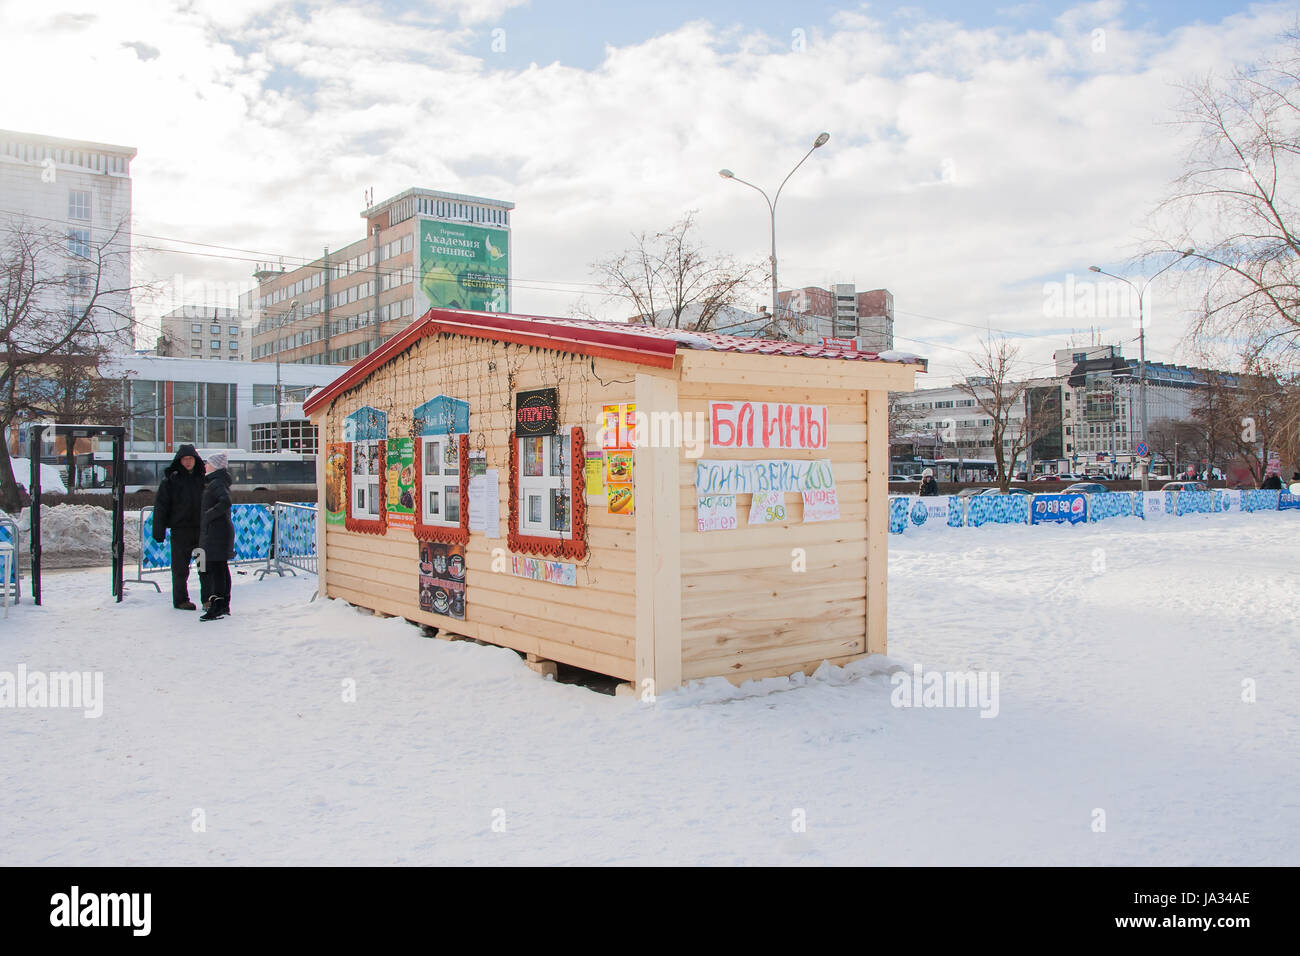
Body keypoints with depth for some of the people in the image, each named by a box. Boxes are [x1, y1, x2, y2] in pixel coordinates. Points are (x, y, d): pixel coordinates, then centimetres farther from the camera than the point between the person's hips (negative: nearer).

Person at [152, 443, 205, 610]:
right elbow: (161, 505, -2)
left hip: (201, 529, 3)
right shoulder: (171, 480, -1)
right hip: (180, 529, -3)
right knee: (180, 567, 3)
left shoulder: (202, 478, 9)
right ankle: (180, 600, 13)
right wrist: (159, 530, -7)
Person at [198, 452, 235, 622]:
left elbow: (225, 502, -30)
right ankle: (224, 605, 20)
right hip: (214, 531, 10)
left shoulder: (217, 483, -14)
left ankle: (217, 608, -9)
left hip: (216, 531, -10)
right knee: (221, 569, 13)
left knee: (216, 568, -9)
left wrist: (208, 516, -21)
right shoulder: (213, 482, 17)